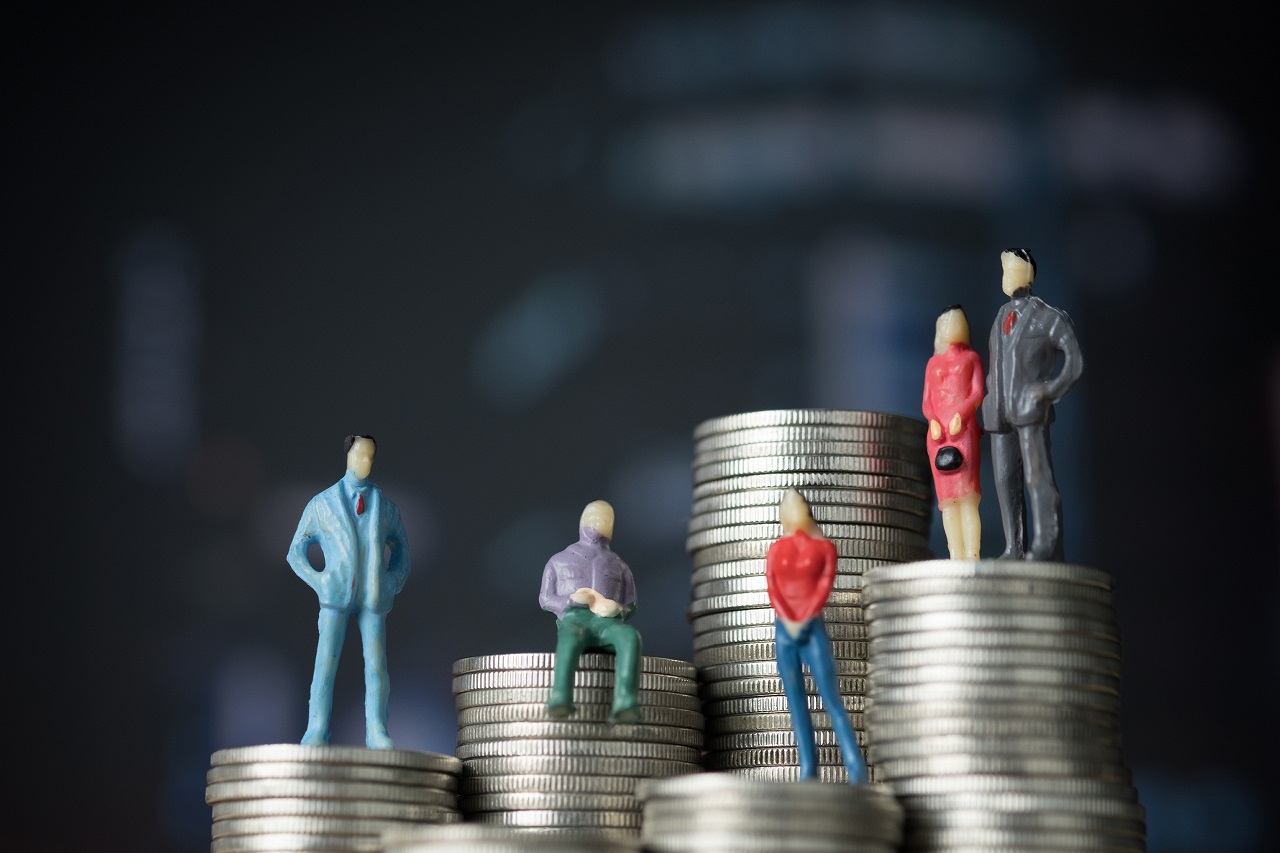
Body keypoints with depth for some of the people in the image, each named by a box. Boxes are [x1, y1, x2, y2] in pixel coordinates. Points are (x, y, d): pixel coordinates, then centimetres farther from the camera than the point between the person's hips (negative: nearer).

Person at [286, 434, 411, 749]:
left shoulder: (385, 506, 12)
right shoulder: (322, 503, 8)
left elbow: (401, 553, 22)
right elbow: (297, 552, 11)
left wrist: (394, 584, 3)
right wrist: (317, 581, -5)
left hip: (373, 598, 1)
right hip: (336, 594, -1)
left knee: (376, 665, -6)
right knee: (325, 663, -10)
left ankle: (377, 734, -2)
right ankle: (317, 733, -10)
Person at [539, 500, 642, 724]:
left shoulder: (619, 566, 31)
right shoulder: (558, 561, 27)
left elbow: (630, 607, 21)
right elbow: (545, 600, 17)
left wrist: (617, 611, -5)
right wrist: (572, 600, -5)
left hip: (608, 623, 1)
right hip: (573, 620, -1)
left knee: (630, 636, -39)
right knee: (572, 637, -43)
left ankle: (624, 705, -59)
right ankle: (561, 700, -65)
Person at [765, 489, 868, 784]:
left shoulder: (824, 547, 6)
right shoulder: (775, 550, 12)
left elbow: (825, 586, -4)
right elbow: (772, 589, 2)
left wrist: (804, 621, -15)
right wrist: (787, 622, -13)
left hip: (813, 628, -3)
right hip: (783, 630, 3)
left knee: (831, 698, -10)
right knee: (796, 702, 1)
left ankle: (857, 770, -15)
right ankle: (808, 768, 2)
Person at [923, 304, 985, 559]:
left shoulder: (972, 358, 17)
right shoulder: (933, 363, 23)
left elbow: (977, 393, 5)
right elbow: (927, 402, 15)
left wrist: (960, 414, -14)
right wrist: (933, 421, -6)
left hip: (963, 429, -3)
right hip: (937, 432, 3)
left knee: (966, 495, -17)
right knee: (947, 498, -6)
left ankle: (971, 556, -26)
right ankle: (955, 557, -12)